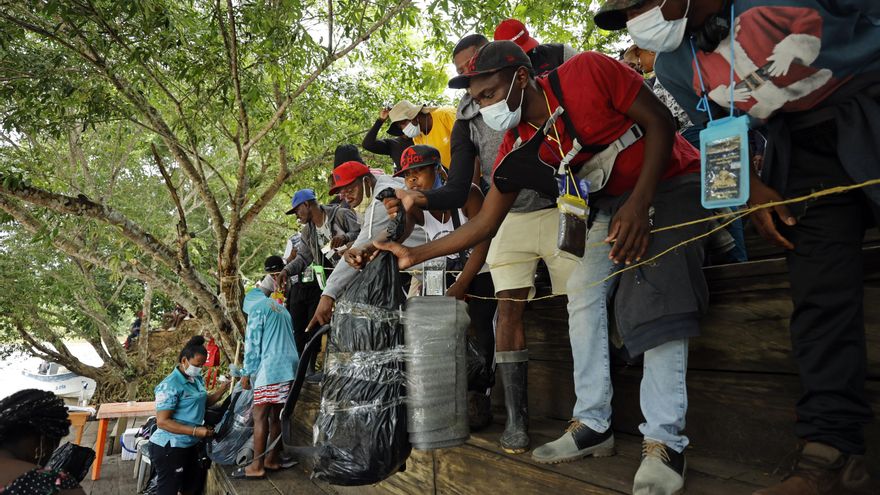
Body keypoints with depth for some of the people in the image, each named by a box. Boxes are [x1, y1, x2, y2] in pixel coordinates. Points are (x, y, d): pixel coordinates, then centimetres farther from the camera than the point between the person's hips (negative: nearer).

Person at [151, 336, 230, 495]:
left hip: (189, 445, 9)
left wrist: (220, 392, 1)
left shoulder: (197, 379, 5)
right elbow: (162, 422, -23)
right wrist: (195, 431, -27)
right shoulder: (170, 385, -20)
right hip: (169, 448, -9)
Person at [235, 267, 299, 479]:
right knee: (276, 415, 12)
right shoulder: (280, 308, 24)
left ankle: (256, 466, -2)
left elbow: (252, 343, -6)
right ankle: (272, 459, 17)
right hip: (289, 367, 8)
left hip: (270, 369, -8)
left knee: (260, 416, -4)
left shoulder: (257, 306, 0)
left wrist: (246, 372, -3)